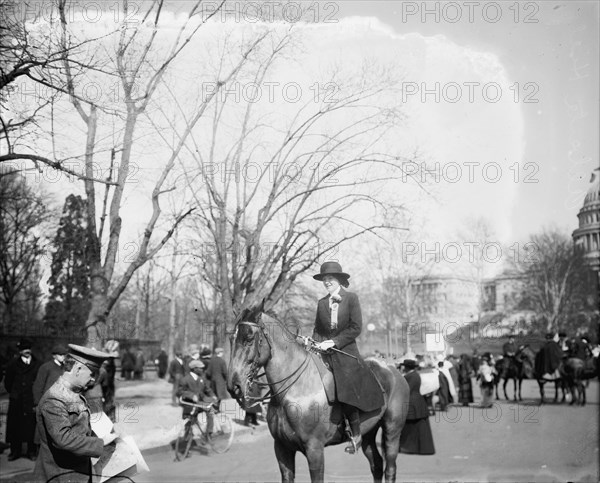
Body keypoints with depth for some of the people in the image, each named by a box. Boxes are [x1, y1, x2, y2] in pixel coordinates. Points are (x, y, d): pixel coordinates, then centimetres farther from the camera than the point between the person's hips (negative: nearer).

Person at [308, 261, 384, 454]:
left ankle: (356, 434, 4)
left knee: (346, 392, -12)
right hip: (325, 353, 4)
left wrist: (334, 342, -12)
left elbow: (356, 328, -6)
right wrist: (316, 342, -5)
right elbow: (317, 329, 16)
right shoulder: (322, 303, 12)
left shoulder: (351, 298, 0)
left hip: (346, 351, -4)